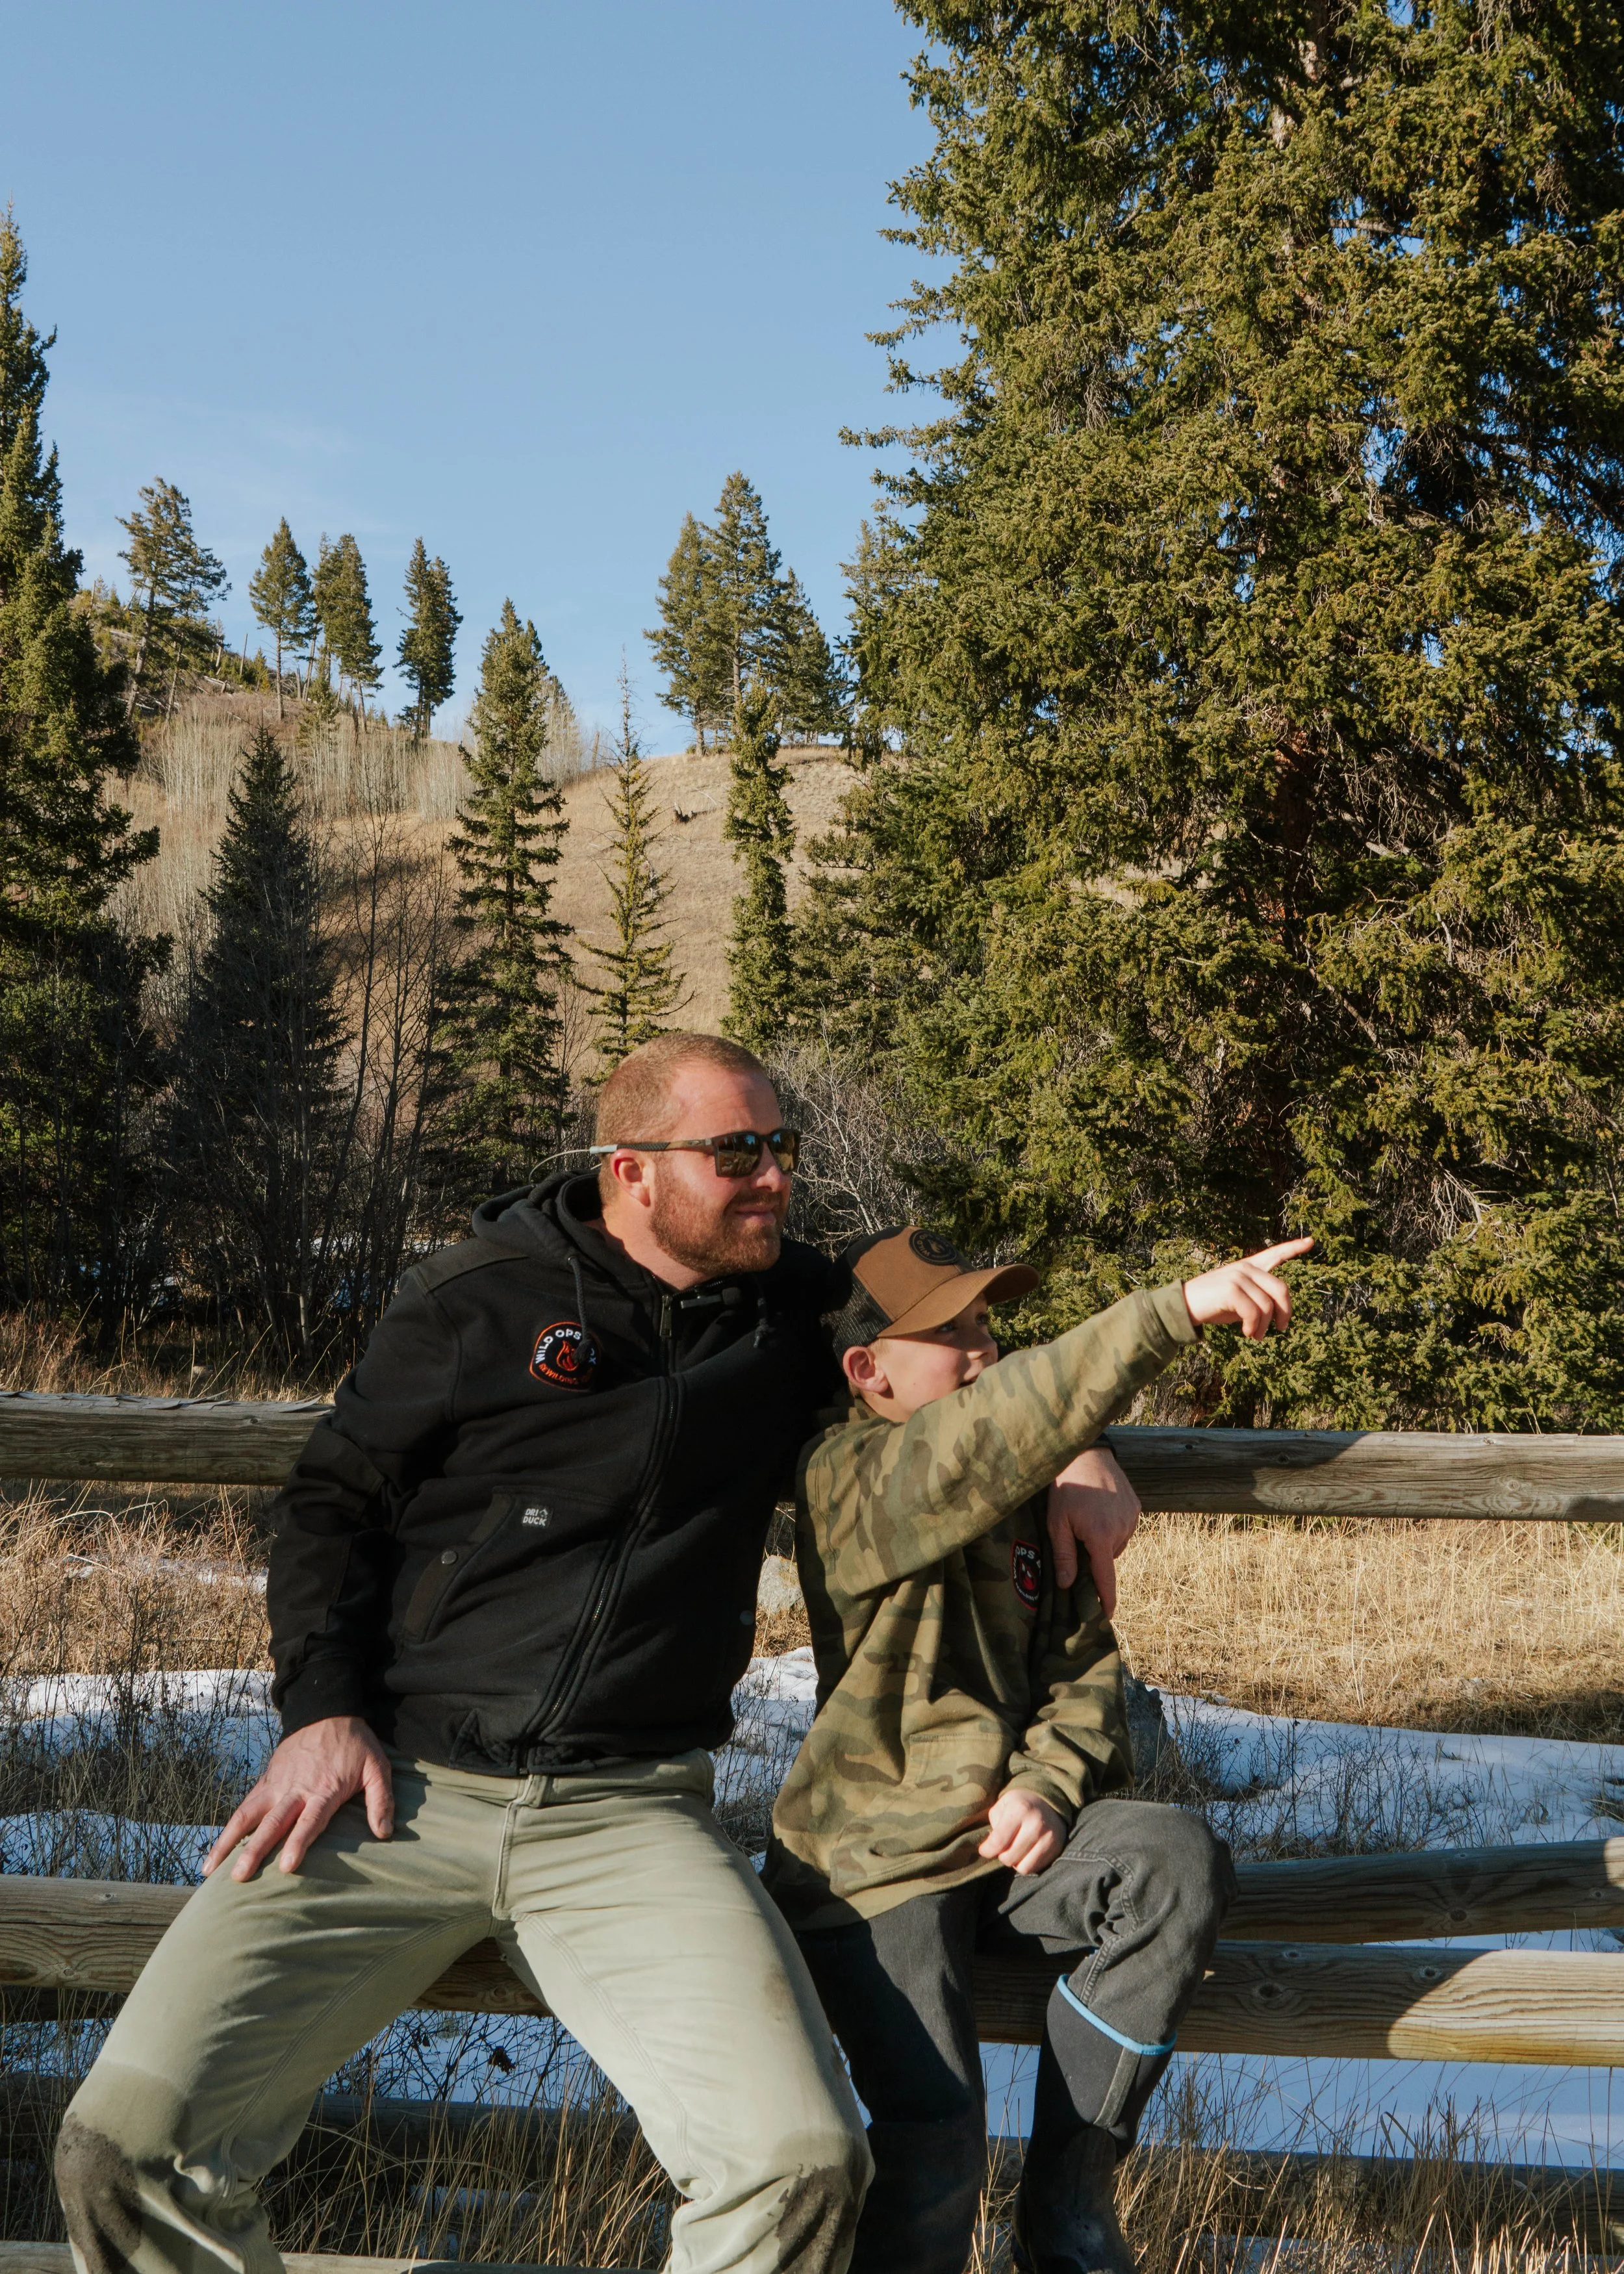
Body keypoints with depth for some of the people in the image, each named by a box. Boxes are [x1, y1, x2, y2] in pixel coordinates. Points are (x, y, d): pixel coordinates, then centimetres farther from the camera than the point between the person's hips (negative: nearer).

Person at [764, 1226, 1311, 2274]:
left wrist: (1052, 1782, -10)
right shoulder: (849, 1481, -12)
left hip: (1010, 1834, 6)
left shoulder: (1028, 1493, 11)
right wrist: (1177, 1311, -39)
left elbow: (1085, 1664, 11)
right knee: (934, 2134, -24)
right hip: (877, 1861, -6)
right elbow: (997, 1431, -32)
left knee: (1184, 1864, -23)